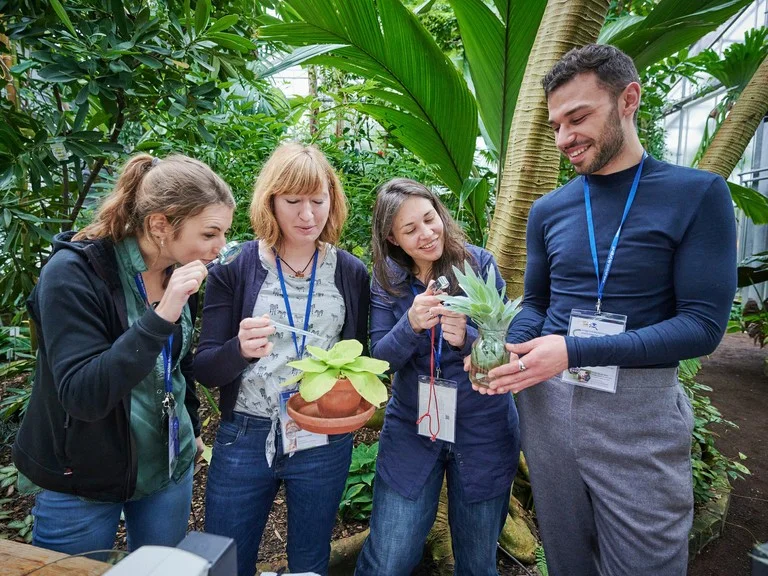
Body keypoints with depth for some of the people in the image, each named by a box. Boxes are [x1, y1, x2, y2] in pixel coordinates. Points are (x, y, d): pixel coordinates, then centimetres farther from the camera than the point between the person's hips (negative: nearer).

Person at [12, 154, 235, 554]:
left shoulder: (180, 271, -4)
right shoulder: (73, 272, -21)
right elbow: (83, 395, -28)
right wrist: (160, 316, -35)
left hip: (170, 468, 5)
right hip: (81, 481, -5)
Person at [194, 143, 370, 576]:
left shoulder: (351, 273, -1)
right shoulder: (235, 268, -6)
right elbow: (205, 370, -6)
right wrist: (241, 349, -27)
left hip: (324, 443, 2)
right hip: (244, 441, -1)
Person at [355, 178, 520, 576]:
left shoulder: (479, 264, -10)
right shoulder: (387, 279, -4)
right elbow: (380, 359, -8)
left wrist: (467, 338, -30)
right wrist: (411, 324, -28)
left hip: (483, 432, 0)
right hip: (411, 427, 1)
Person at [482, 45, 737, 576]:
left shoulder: (697, 195, -7)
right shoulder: (548, 211, 5)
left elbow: (703, 324, -13)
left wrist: (574, 352, -22)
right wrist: (505, 350, -9)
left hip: (640, 413, -3)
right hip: (547, 403, 4)